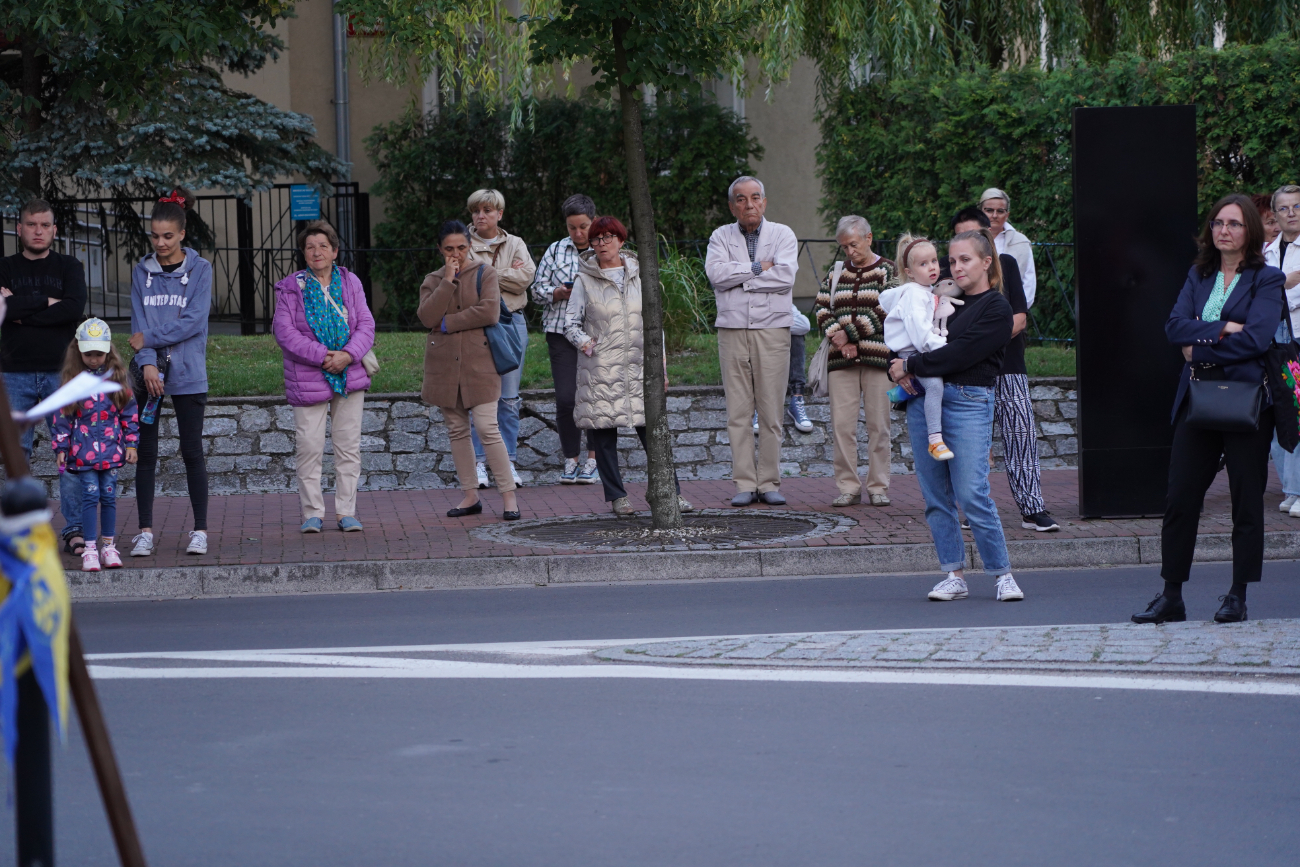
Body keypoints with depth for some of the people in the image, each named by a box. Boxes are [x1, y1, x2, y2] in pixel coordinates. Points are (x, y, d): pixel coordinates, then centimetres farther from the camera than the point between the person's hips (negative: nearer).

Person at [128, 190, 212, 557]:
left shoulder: (200, 269, 1)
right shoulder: (142, 271, 8)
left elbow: (194, 321, -9)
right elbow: (139, 321, 1)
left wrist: (148, 338, -9)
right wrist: (147, 362, -13)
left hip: (188, 374, -2)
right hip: (148, 373, 2)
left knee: (192, 452, 0)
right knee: (145, 453, 2)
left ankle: (200, 530, 6)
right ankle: (145, 531, 7)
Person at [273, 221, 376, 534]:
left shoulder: (350, 283, 8)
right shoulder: (291, 288, -1)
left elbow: (366, 325, 4)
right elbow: (284, 331, -9)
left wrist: (348, 355, -14)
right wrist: (322, 357, -16)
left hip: (350, 376, 3)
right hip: (308, 379, -3)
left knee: (348, 445, 4)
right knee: (309, 447, -5)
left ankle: (346, 511, 11)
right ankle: (312, 513, 5)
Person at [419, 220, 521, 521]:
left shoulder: (485, 273, 2)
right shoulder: (432, 281, 11)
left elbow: (490, 312, -13)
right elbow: (427, 317, -7)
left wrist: (448, 323, -9)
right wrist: (447, 281, -11)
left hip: (478, 363, -4)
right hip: (444, 366, 4)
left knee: (487, 427, -11)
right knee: (457, 430, 7)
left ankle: (508, 495, -6)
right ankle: (470, 496, 14)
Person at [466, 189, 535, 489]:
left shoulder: (516, 244, 12)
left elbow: (526, 276, -5)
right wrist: (508, 275, -7)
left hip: (511, 321, 2)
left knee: (509, 397, 3)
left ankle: (508, 461, 9)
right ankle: (479, 461, 3)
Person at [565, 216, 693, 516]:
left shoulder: (638, 277, 11)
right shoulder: (585, 281, 3)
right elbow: (570, 322, 7)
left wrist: (660, 366, 10)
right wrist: (585, 342, -13)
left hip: (636, 367, 1)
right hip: (600, 369, -1)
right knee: (604, 434, -1)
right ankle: (616, 496, 9)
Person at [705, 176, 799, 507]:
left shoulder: (783, 235, 6)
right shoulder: (721, 237, 11)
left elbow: (785, 277, -11)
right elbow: (716, 273, -8)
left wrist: (739, 277, -7)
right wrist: (758, 268, -8)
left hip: (772, 330, -1)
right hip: (732, 330, 1)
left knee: (771, 411, -1)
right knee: (738, 411, -1)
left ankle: (769, 482, 5)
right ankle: (744, 483, 3)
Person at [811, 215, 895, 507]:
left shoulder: (888, 271, 4)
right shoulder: (836, 273, 16)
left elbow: (884, 311, -8)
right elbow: (821, 308, 7)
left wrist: (849, 334, -11)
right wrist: (838, 338, -9)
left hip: (877, 356, -3)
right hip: (841, 360, 3)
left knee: (878, 425, -2)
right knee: (842, 424, -2)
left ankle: (878, 486, 6)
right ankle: (848, 487, 3)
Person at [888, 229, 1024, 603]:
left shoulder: (996, 309, -3)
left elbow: (960, 355, -14)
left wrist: (909, 366, -10)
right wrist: (900, 368, 1)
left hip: (968, 401, -6)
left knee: (972, 495, -12)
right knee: (936, 495, 4)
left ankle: (1003, 574, -1)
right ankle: (953, 575, 9)